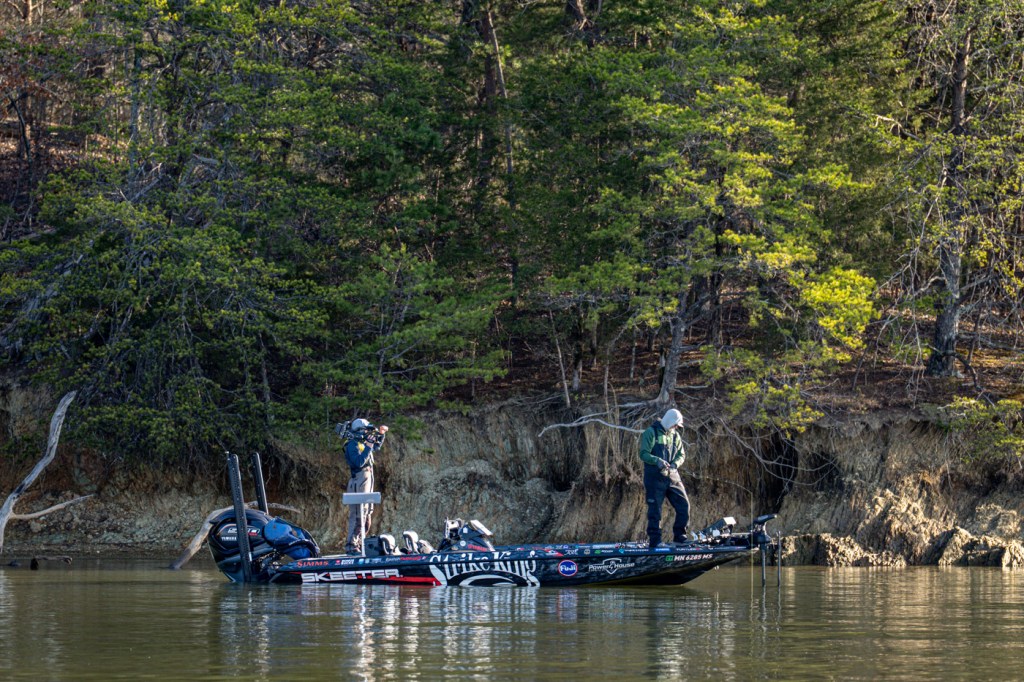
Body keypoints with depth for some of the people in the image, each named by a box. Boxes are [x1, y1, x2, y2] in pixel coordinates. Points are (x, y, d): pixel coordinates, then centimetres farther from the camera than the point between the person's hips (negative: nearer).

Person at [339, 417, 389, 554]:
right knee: (358, 516, -12)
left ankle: (359, 543, 19)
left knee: (366, 515, 14)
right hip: (359, 484, -10)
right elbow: (359, 462, -25)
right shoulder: (352, 445, -13)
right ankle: (351, 546, -12)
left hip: (367, 484, 10)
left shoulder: (363, 443, 15)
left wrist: (381, 434, 21)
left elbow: (377, 447, 35)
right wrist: (368, 446, -23)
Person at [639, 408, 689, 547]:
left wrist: (675, 464, -9)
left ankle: (679, 536, 15)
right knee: (655, 509, -3)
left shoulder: (675, 436, 14)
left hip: (672, 477, 6)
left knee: (684, 505, 4)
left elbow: (681, 455, 13)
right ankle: (655, 540, 1)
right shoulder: (651, 433, -5)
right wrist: (657, 460, -28)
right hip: (654, 478, -6)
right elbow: (644, 454, -11)